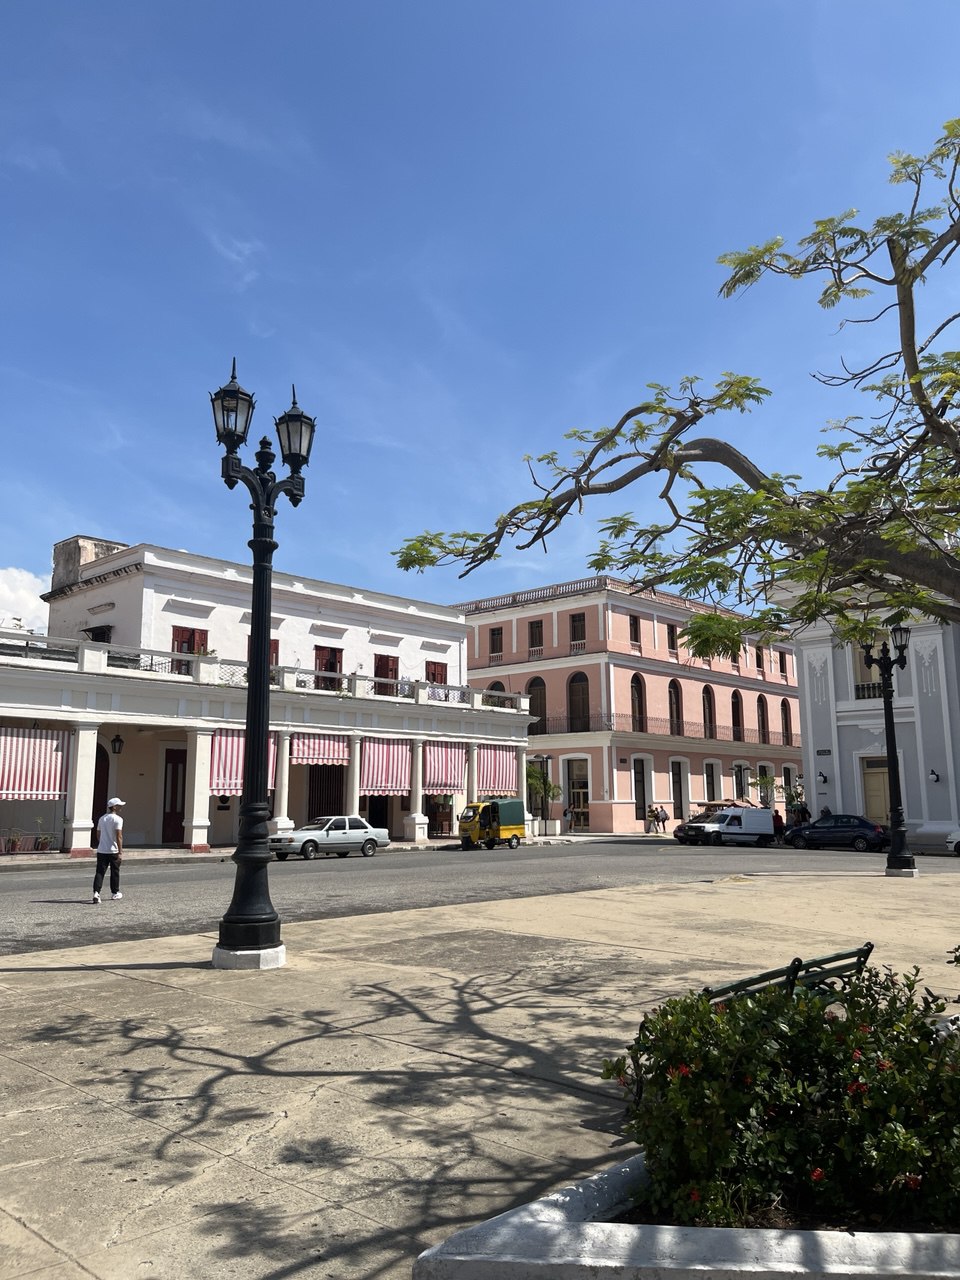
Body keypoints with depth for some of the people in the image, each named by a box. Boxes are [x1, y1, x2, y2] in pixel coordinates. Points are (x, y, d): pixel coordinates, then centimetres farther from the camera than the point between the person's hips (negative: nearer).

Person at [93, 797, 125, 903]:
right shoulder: (117, 819, -11)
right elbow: (119, 836, -16)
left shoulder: (102, 818, 11)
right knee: (114, 872, 10)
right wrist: (120, 851, -14)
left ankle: (96, 893, -15)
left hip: (101, 850, 5)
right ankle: (115, 893, 21)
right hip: (113, 851, -5)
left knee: (100, 872, 0)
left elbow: (98, 834, 18)